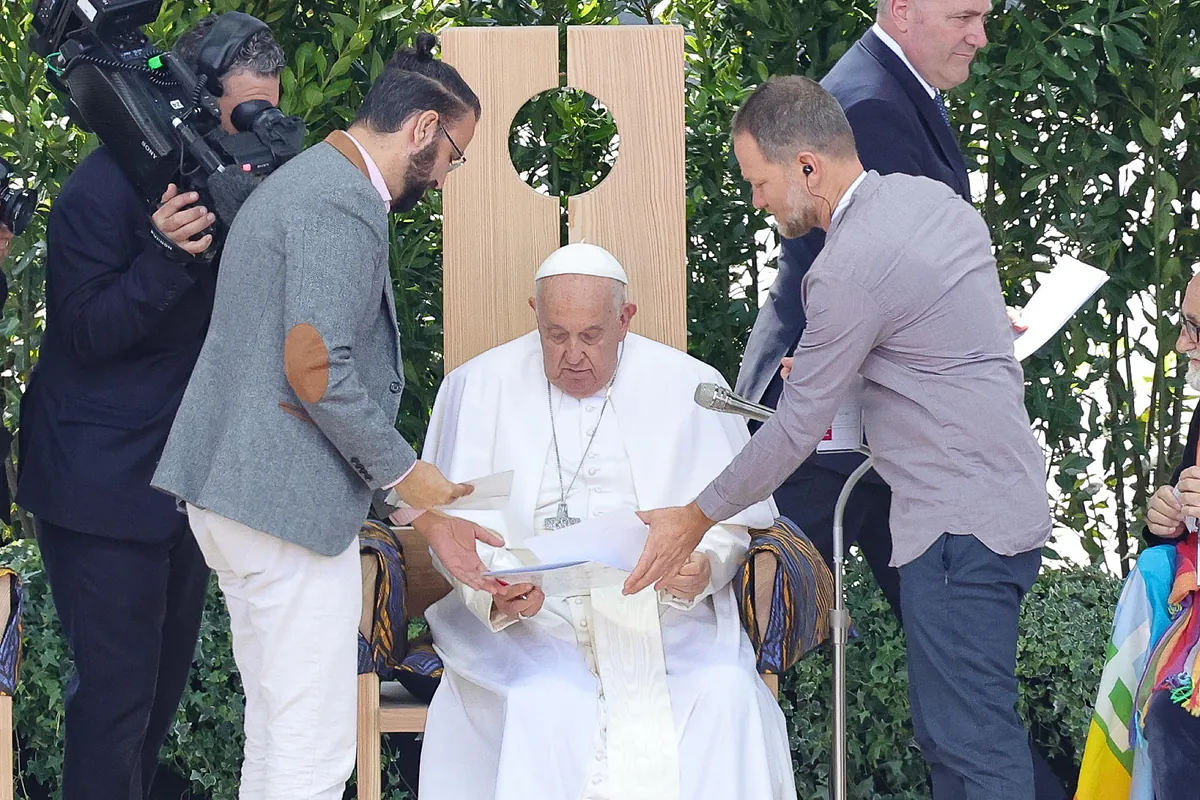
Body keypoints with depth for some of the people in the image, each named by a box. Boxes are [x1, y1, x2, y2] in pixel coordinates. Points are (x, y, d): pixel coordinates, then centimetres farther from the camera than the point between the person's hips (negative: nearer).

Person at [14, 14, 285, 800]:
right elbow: (85, 331, -17)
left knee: (167, 675, 13)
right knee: (118, 686, -5)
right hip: (104, 484, -7)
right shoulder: (106, 187, -16)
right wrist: (164, 255, -32)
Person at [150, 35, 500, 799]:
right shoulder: (344, 203, -15)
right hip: (290, 501, -11)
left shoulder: (306, 181, 18)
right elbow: (315, 369, -23)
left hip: (236, 491, 11)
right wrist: (405, 472, -10)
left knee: (277, 728, 17)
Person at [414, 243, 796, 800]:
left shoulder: (688, 387, 8)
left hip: (663, 615, 1)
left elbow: (730, 519, 8)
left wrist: (705, 565, -16)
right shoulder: (479, 388, 5)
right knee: (543, 704, -32)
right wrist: (497, 594, -21)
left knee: (727, 694, -27)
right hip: (530, 620, -1)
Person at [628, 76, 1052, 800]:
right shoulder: (935, 197, 10)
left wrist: (694, 521, -1)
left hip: (959, 526, -10)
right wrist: (830, 364, 20)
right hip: (1011, 496, 10)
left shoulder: (850, 267, -17)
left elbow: (797, 429, -12)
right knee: (948, 734, 13)